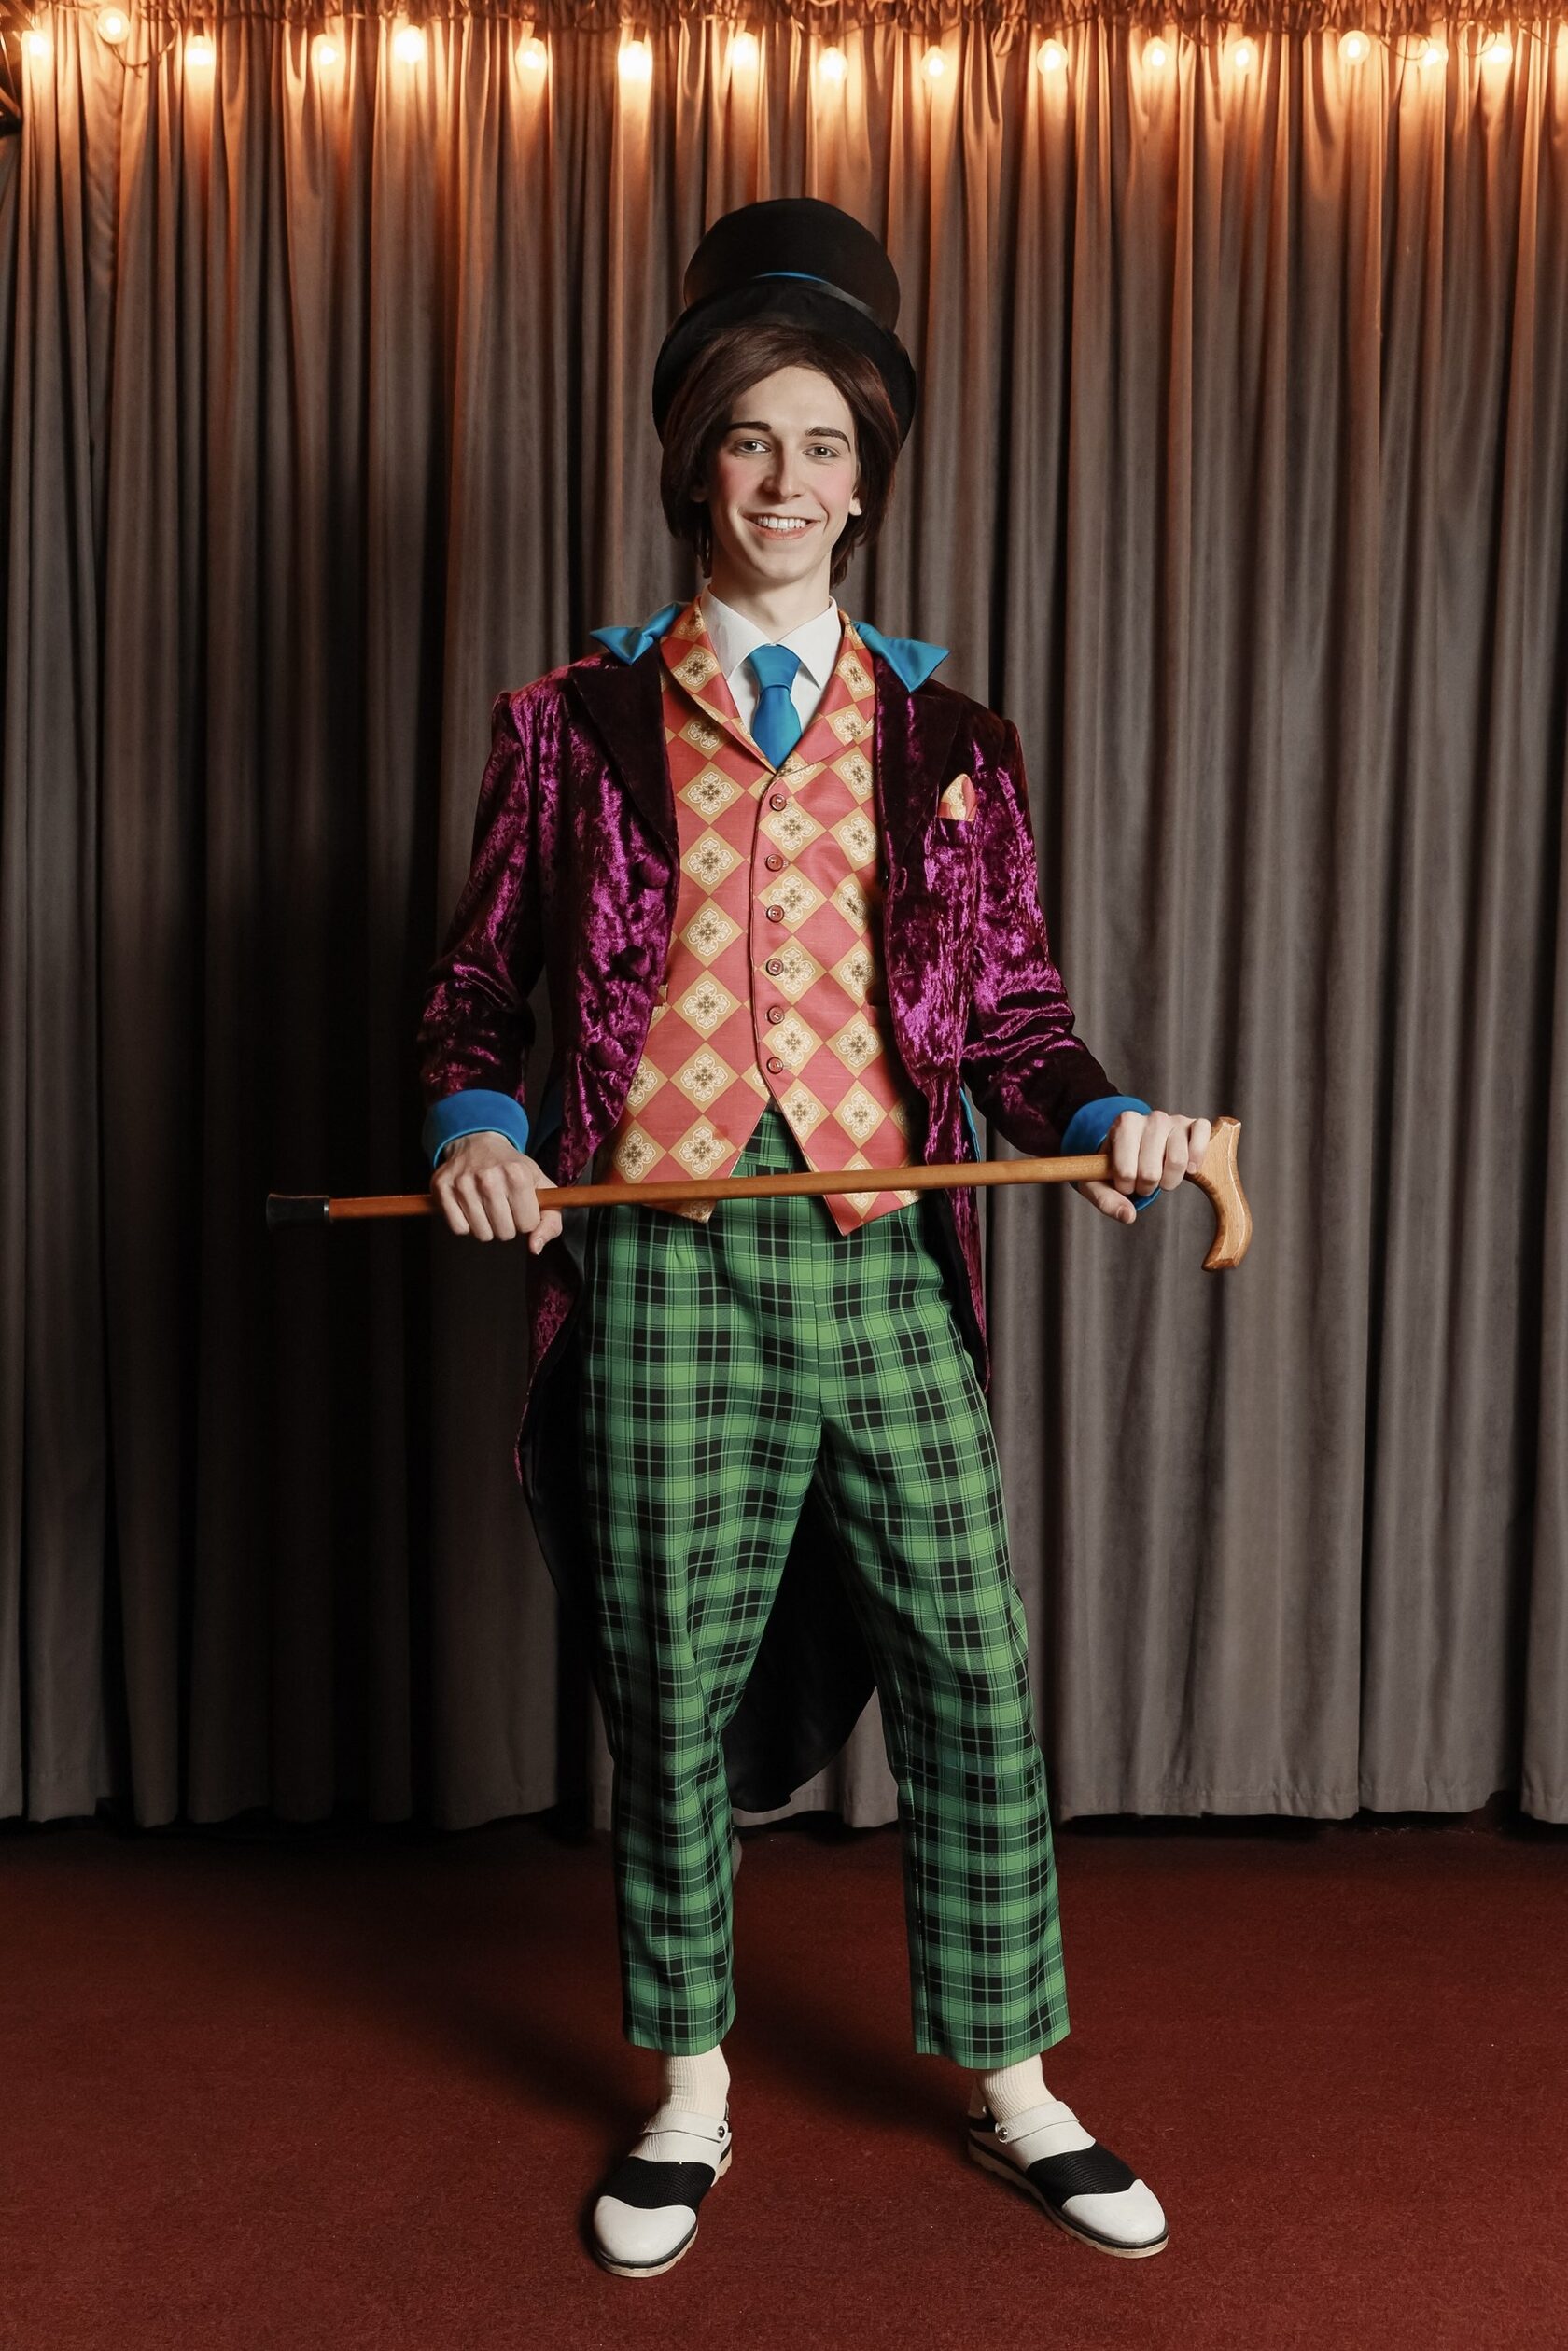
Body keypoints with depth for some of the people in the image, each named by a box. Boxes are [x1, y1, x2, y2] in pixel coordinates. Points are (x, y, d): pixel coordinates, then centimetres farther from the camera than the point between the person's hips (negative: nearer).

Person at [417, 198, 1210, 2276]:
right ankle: (689, 2097, 28)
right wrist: (473, 1121, -10)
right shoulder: (576, 722, 8)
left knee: (975, 1665, 4)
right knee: (675, 1690, 7)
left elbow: (1012, 1008, 8)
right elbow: (479, 982, 10)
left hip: (886, 1258, 2)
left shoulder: (946, 739, 11)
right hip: (660, 1264, -1)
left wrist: (1104, 1123, -12)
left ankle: (1014, 2087, 24)